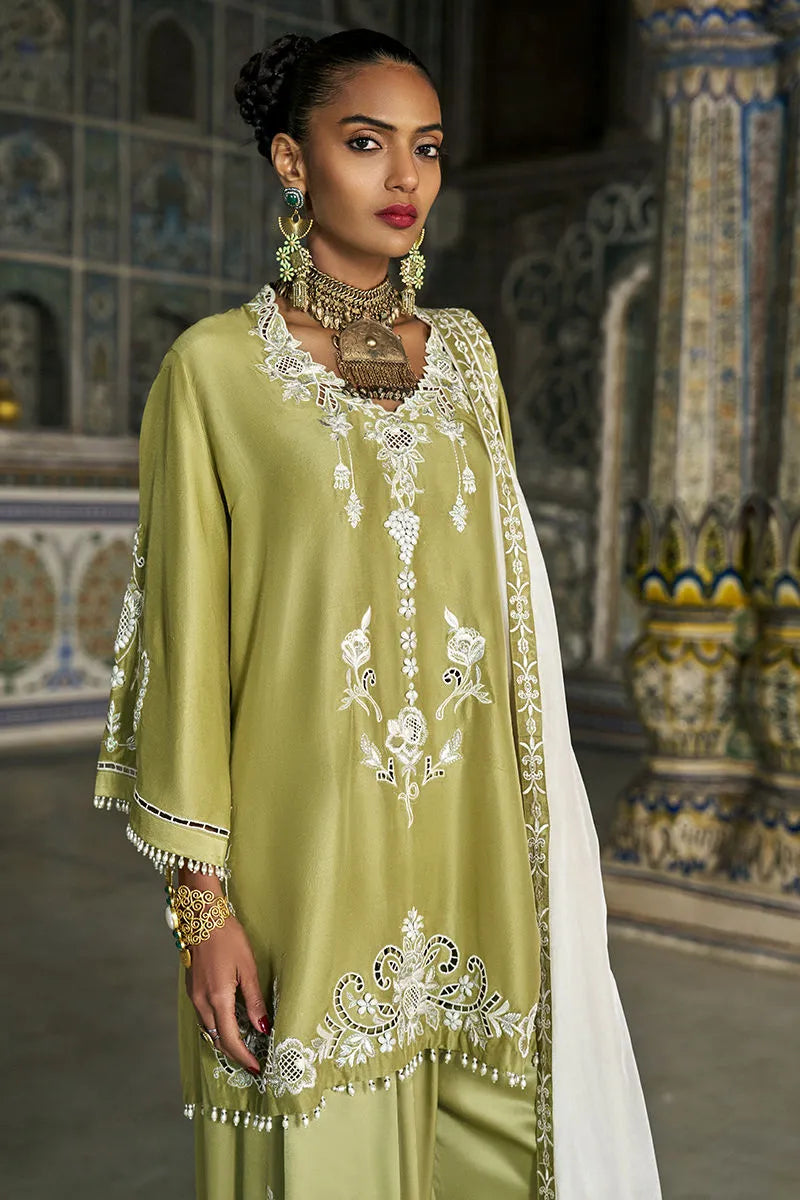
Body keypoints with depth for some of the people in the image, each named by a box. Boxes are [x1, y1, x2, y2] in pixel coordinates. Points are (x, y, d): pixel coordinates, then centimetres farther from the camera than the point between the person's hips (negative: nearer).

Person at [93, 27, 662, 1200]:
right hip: (305, 848, -4)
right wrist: (202, 902, -9)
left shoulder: (464, 355, 10)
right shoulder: (216, 366, -4)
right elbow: (185, 638, -5)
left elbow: (507, 600, 13)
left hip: (468, 837, 4)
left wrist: (542, 841, 9)